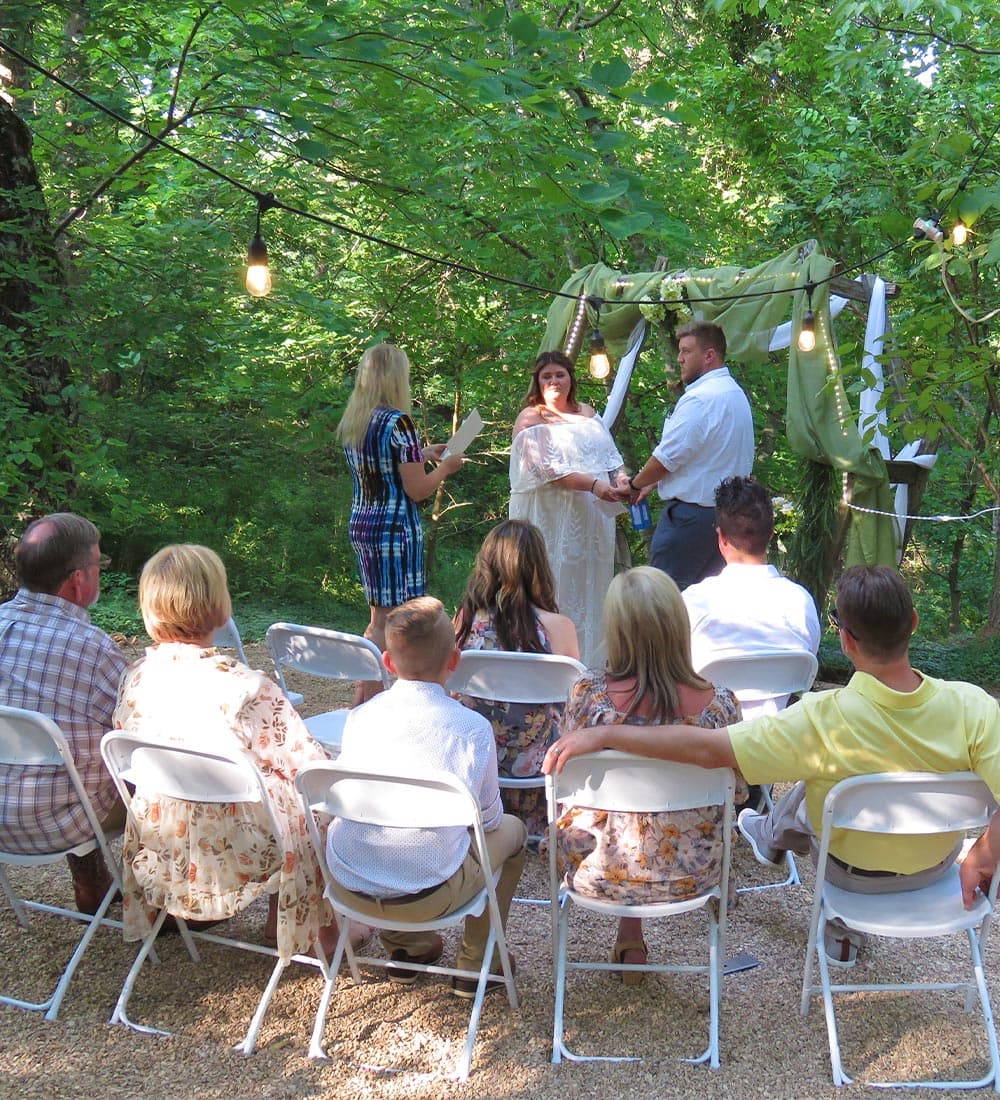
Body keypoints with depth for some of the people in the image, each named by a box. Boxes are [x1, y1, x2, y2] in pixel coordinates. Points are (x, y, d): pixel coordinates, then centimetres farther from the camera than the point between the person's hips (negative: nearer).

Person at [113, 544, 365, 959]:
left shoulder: (136, 676, -8)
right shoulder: (247, 688, -25)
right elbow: (312, 770, -17)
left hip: (158, 848, 6)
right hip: (234, 855, -6)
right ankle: (320, 928, 27)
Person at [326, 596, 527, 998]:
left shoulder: (359, 716, 0)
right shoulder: (472, 727, -10)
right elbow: (488, 818, 3)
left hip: (349, 886, 4)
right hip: (427, 895, -3)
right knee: (511, 830, 22)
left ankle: (405, 948, 40)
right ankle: (475, 966, 28)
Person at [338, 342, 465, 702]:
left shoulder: (351, 421, 9)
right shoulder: (398, 422, -15)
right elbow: (417, 490, -15)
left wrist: (421, 453, 26)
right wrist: (445, 467, 3)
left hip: (360, 524, 8)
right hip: (395, 527, -8)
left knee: (380, 616, 17)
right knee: (388, 621, 0)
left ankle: (366, 697, 21)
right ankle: (366, 700, 2)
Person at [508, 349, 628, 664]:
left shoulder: (587, 413, 17)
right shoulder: (530, 419, -4)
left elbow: (610, 454, 12)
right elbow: (549, 468, -15)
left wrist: (621, 478, -10)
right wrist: (593, 484, -24)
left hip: (591, 518, 6)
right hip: (552, 518, -6)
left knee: (590, 584, 8)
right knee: (556, 586, -6)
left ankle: (591, 659, 15)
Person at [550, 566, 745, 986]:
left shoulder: (589, 694, -21)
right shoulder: (719, 703, -19)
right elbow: (737, 791, -3)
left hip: (599, 872, -1)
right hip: (689, 876, 1)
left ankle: (630, 940, 44)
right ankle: (630, 940, 50)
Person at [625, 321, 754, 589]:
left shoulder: (699, 399, -16)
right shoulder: (736, 394, 15)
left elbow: (668, 457, -14)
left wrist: (634, 484, 4)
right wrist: (652, 483, 20)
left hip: (690, 514, -10)